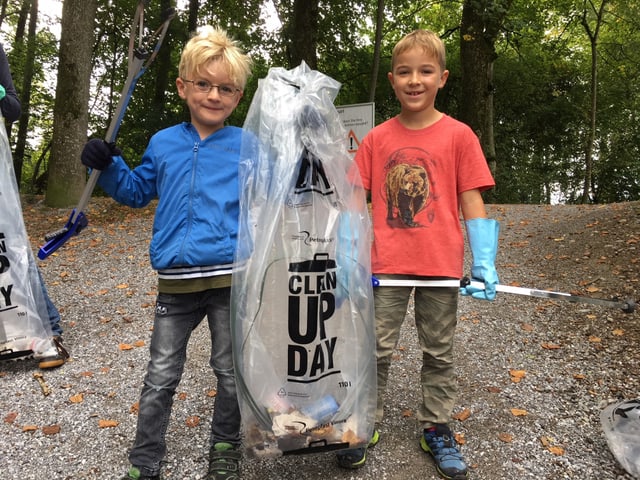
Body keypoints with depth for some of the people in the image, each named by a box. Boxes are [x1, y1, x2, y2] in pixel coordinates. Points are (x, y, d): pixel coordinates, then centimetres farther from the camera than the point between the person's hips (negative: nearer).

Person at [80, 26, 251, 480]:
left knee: (230, 371, 14)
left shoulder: (248, 147, 0)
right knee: (160, 378, 12)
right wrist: (109, 165, 5)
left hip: (231, 278, -2)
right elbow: (137, 191, 20)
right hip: (176, 281, 2)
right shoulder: (163, 144, 8)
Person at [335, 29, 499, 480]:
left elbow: (472, 201, -2)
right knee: (376, 350, 9)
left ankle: (436, 429, 32)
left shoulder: (458, 135, -2)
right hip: (386, 267, 1)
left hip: (441, 268, 0)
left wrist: (484, 264, -8)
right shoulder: (377, 139, 3)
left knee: (440, 353, 14)